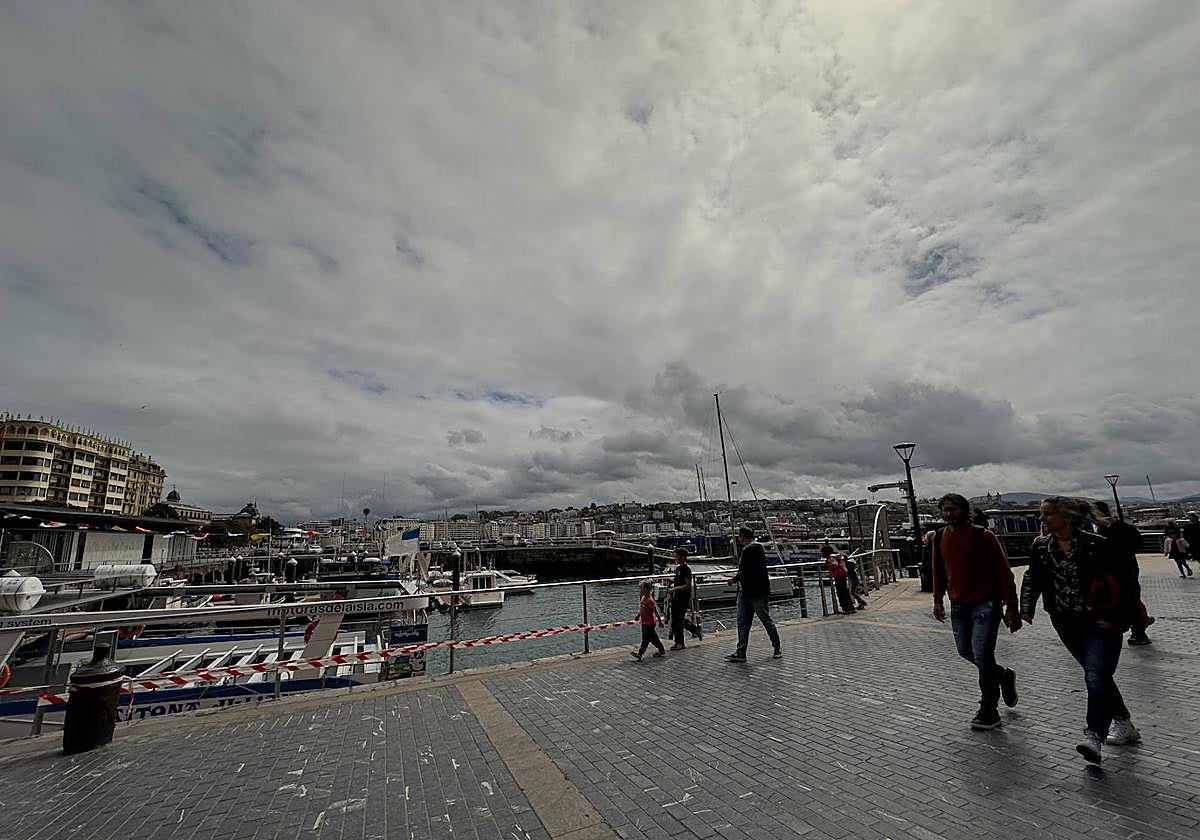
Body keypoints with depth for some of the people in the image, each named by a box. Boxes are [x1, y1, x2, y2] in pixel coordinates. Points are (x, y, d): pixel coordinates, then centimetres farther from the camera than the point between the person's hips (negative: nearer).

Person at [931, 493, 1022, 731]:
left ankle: (989, 711, 8)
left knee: (981, 653, -8)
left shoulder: (983, 536, -12)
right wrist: (938, 600, 11)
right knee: (965, 651, 13)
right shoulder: (939, 538, 3)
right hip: (958, 605, 6)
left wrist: (1011, 609, -10)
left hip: (985, 603, -5)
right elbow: (938, 571, 14)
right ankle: (1004, 676, 41)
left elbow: (1004, 573, -9)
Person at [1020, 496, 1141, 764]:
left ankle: (1094, 737, -9)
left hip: (1099, 623, -5)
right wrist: (1027, 609, -11)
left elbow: (1129, 583, -9)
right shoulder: (1041, 547, -1)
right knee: (1098, 675, 18)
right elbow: (1032, 580, 2)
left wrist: (1118, 620, -11)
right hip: (1067, 624, 5)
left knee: (1096, 677, -11)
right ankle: (1123, 724, 36)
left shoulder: (1096, 545, -15)